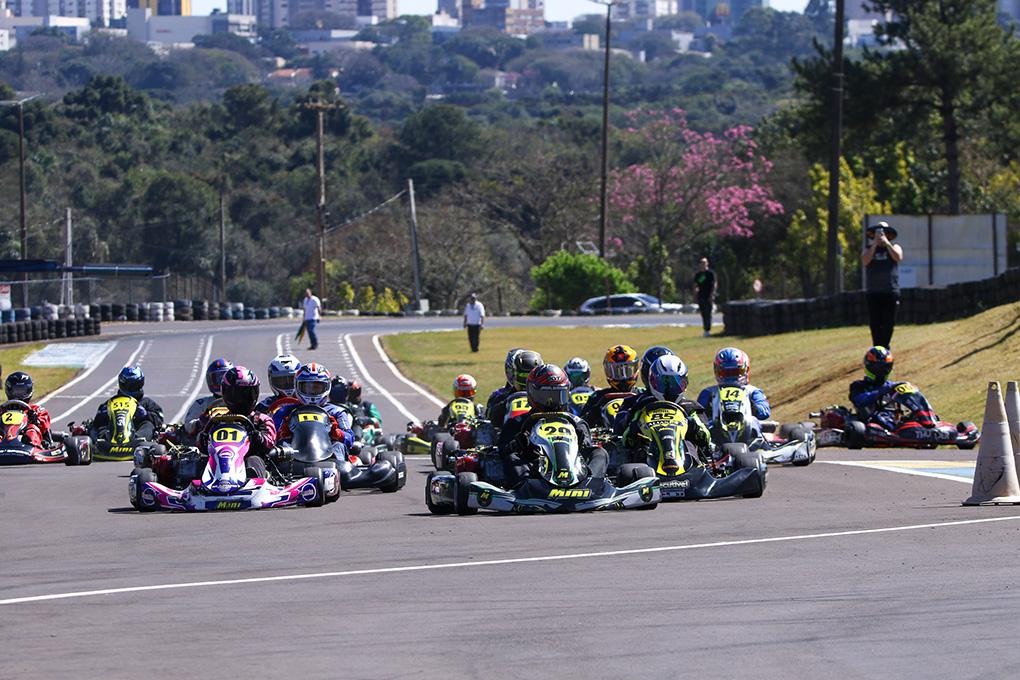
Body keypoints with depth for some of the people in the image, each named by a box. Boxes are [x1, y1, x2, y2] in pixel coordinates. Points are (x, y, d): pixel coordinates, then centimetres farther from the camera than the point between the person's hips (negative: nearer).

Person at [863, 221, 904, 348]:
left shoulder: (894, 247, 11)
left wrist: (887, 243, -10)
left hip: (890, 291, -1)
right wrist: (874, 245, -8)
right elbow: (865, 261, -6)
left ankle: (885, 347, 4)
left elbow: (898, 257, -10)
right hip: (873, 292, 1)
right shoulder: (869, 249, 14)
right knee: (874, 322, -2)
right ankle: (877, 348, 2)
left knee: (888, 323, -3)